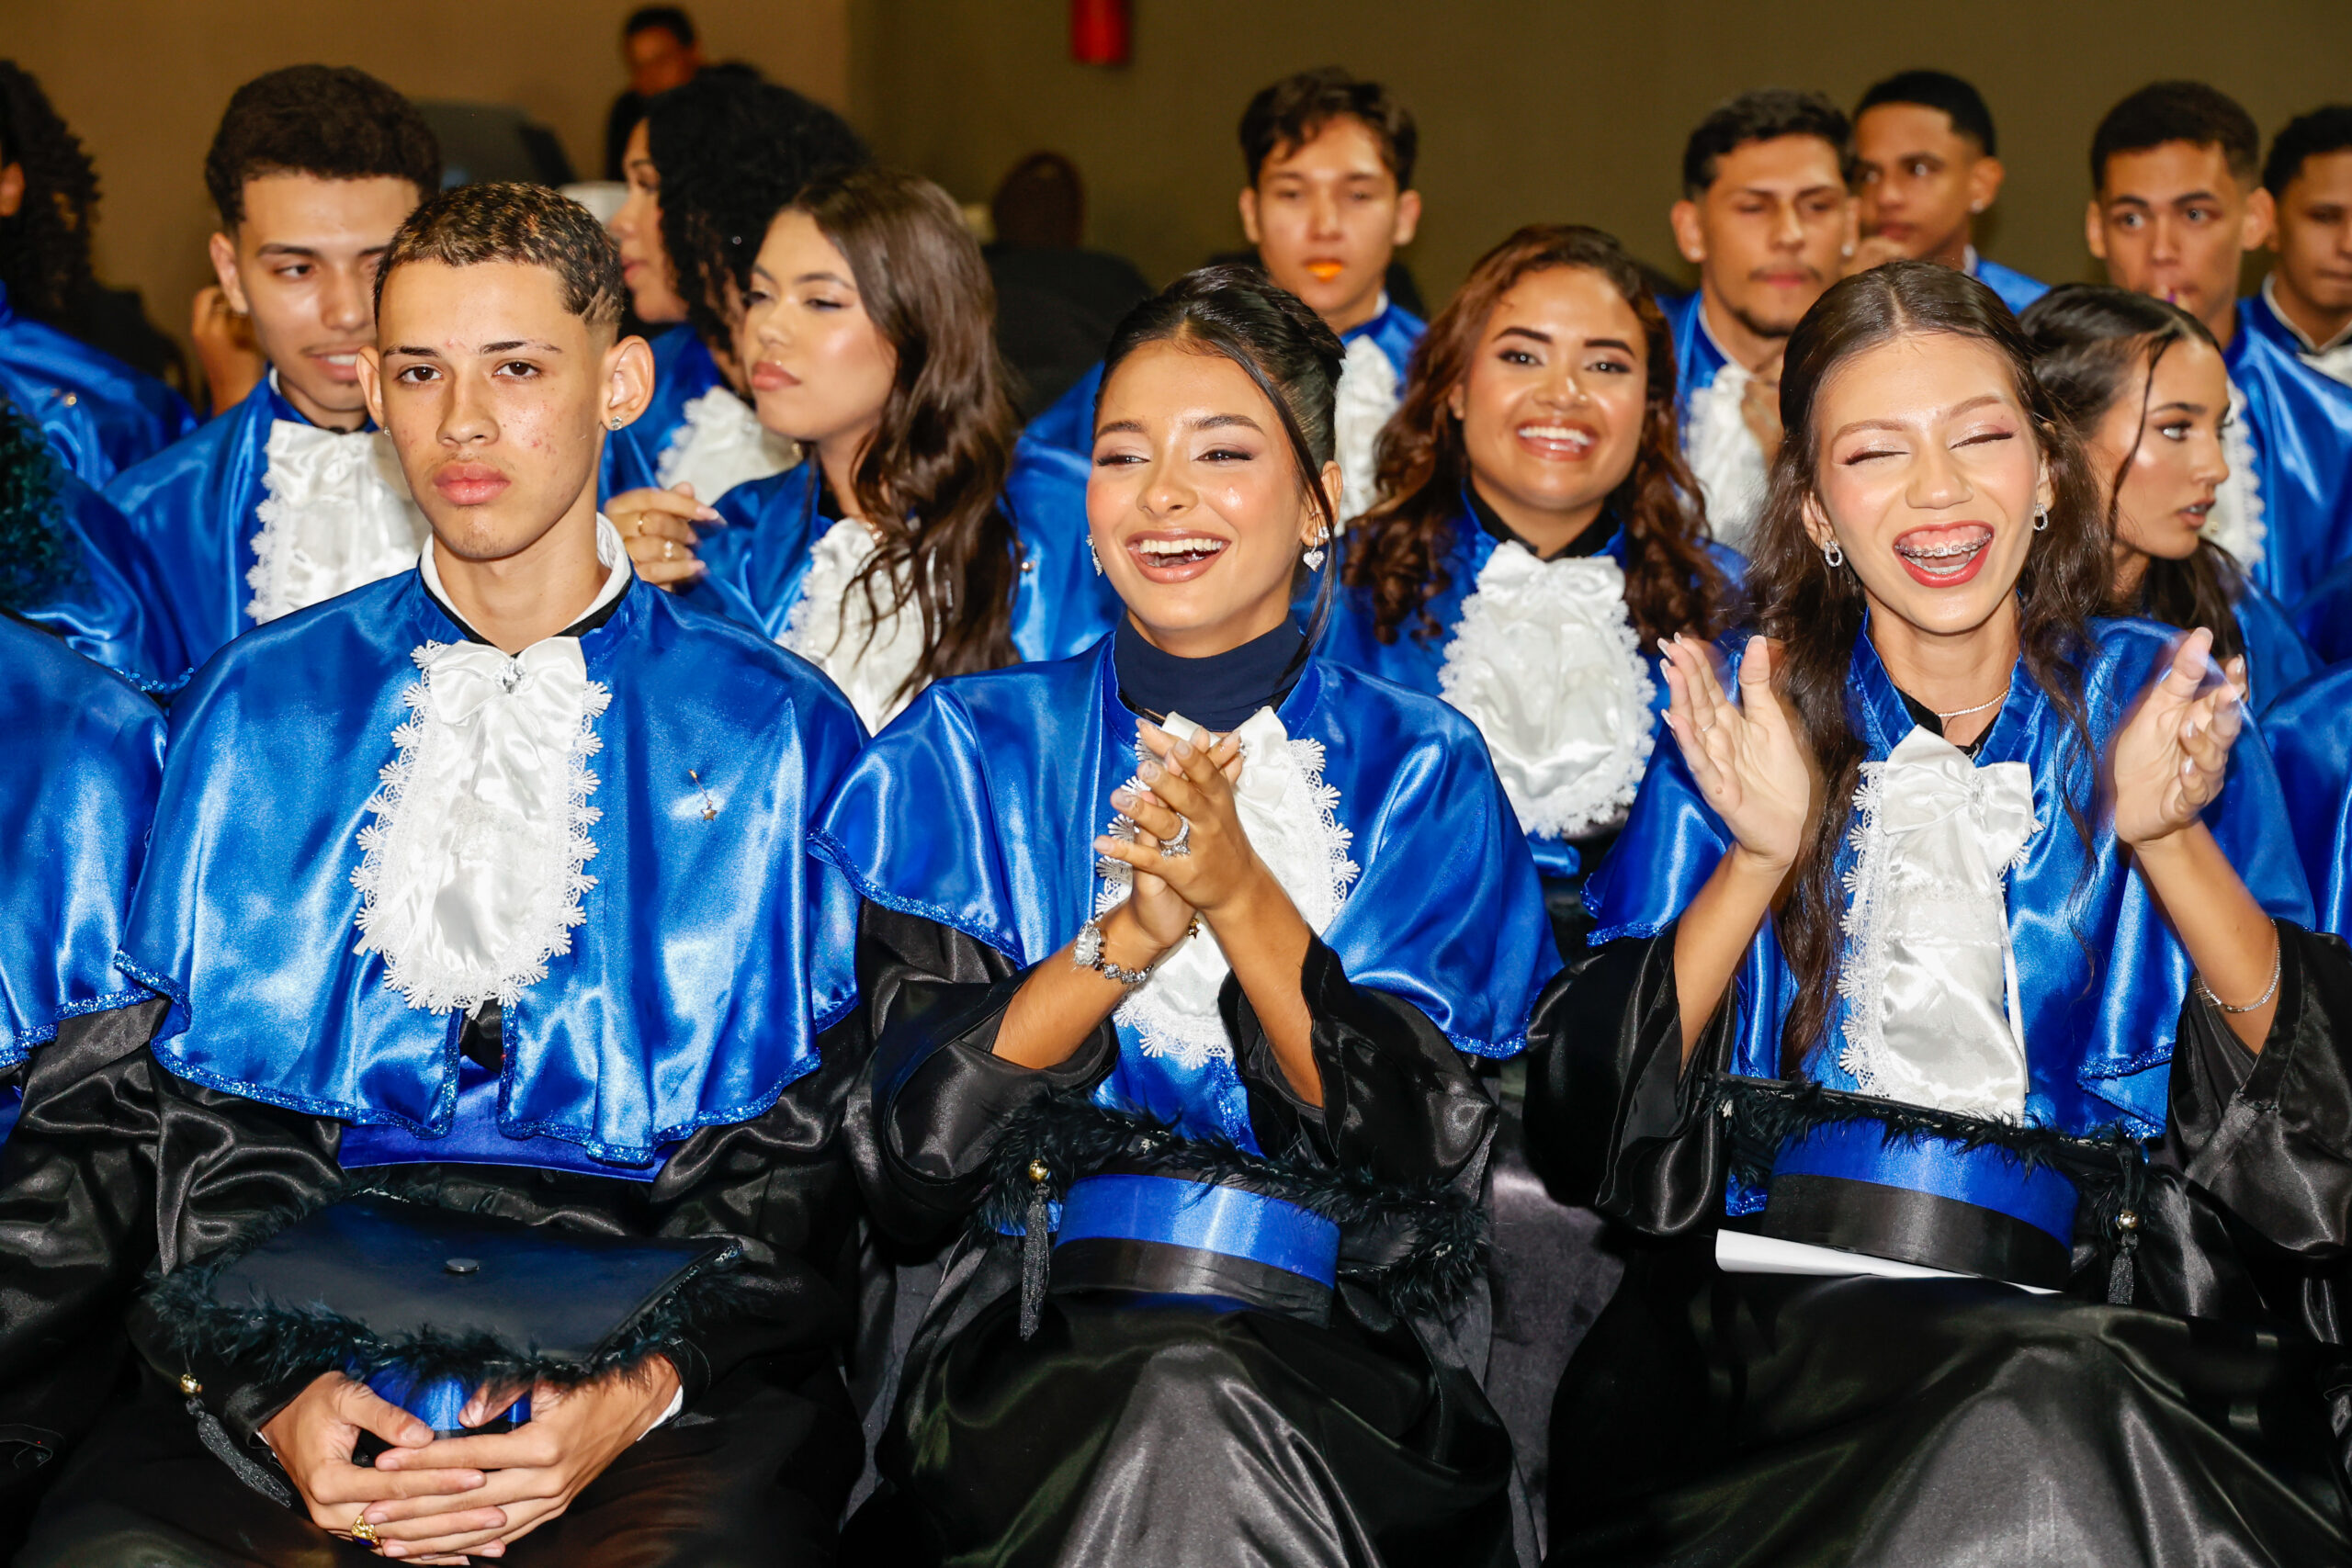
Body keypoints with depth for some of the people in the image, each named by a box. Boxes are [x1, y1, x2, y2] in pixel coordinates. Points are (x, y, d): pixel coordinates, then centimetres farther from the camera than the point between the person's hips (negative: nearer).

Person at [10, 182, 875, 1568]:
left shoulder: (780, 730, 8)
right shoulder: (260, 709, 14)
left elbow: (804, 1142, 3)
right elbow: (211, 1103, 8)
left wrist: (640, 1389, -14)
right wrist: (279, 1390, -11)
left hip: (660, 1328, -1)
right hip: (327, 1322, 2)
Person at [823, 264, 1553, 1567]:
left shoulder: (1419, 767, 7)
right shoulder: (974, 749, 9)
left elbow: (1437, 1144, -4)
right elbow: (912, 1139, -1)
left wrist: (1241, 893, -16)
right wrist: (1124, 936, -16)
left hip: (1342, 1349, 0)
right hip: (1040, 1328, 1)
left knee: (1207, 1415, -33)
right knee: (1171, 1413, -33)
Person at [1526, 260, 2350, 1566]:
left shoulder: (2162, 703, 9)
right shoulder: (1740, 721, 9)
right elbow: (1591, 1116, 1)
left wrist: (2167, 834, -14)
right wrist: (1758, 858, -13)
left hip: (2117, 1302, 1)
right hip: (1772, 1294, 0)